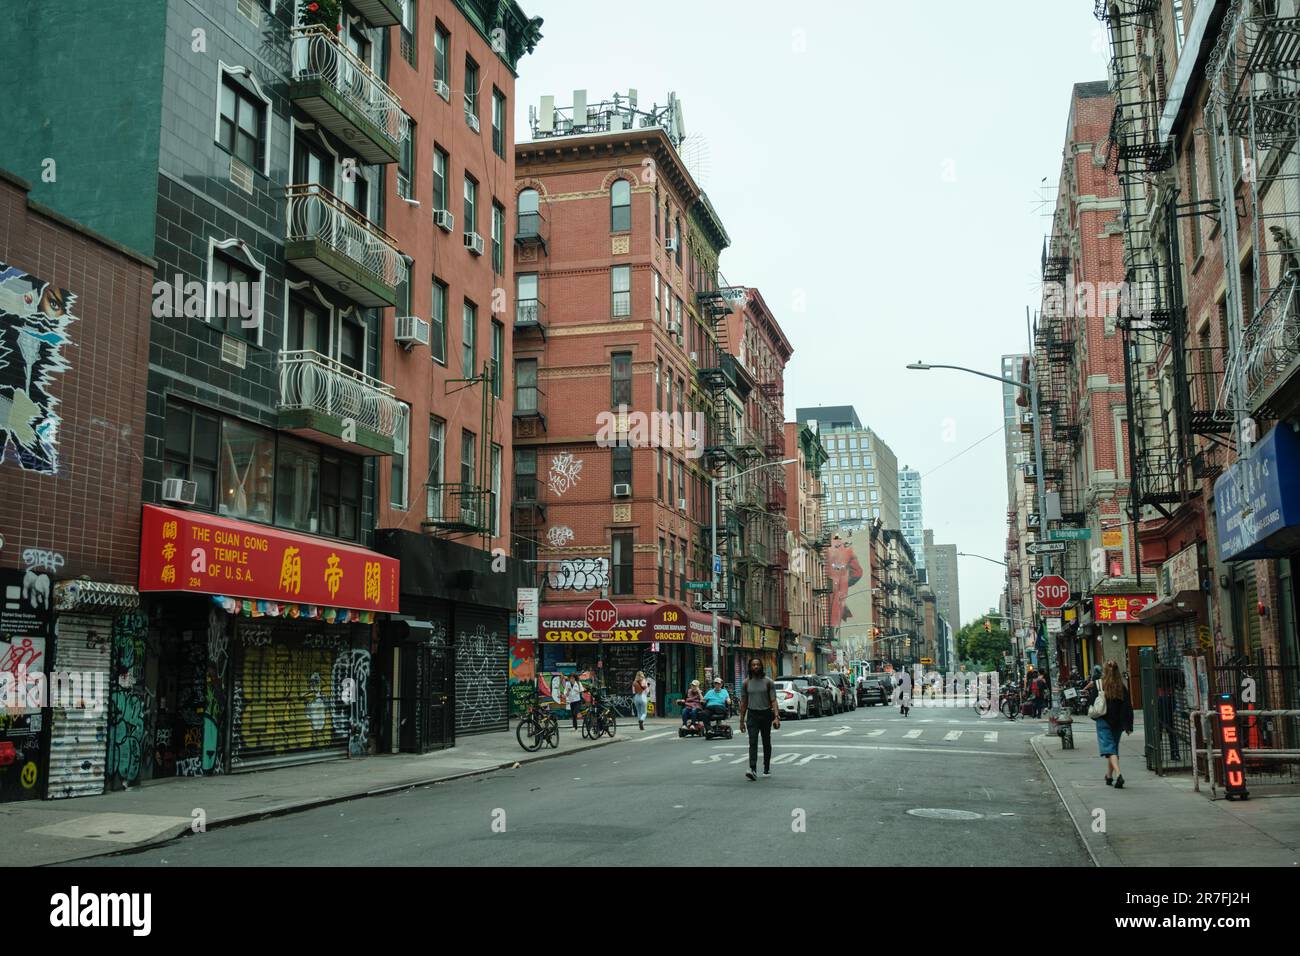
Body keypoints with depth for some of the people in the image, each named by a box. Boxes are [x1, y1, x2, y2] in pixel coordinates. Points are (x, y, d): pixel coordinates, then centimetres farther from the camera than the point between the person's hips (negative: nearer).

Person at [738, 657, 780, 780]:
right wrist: (741, 720, 5)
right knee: (753, 742, -13)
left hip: (766, 714, 0)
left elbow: (773, 700, -6)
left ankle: (767, 768, 26)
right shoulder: (746, 683, 3)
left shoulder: (768, 681, -2)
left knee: (766, 742, 12)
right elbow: (743, 703, 7)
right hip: (752, 715, 0)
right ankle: (753, 770, -23)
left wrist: (776, 716, -17)